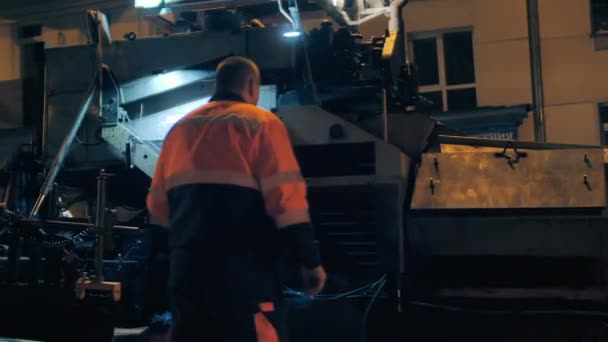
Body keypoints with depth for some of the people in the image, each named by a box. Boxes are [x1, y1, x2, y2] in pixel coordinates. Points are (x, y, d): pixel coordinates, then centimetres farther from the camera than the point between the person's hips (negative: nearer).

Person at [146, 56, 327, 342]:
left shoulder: (180, 128, 16)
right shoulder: (260, 123, -2)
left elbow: (157, 205, 17)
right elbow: (286, 198, -11)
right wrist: (310, 260, -5)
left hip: (186, 263, 6)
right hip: (244, 265, -6)